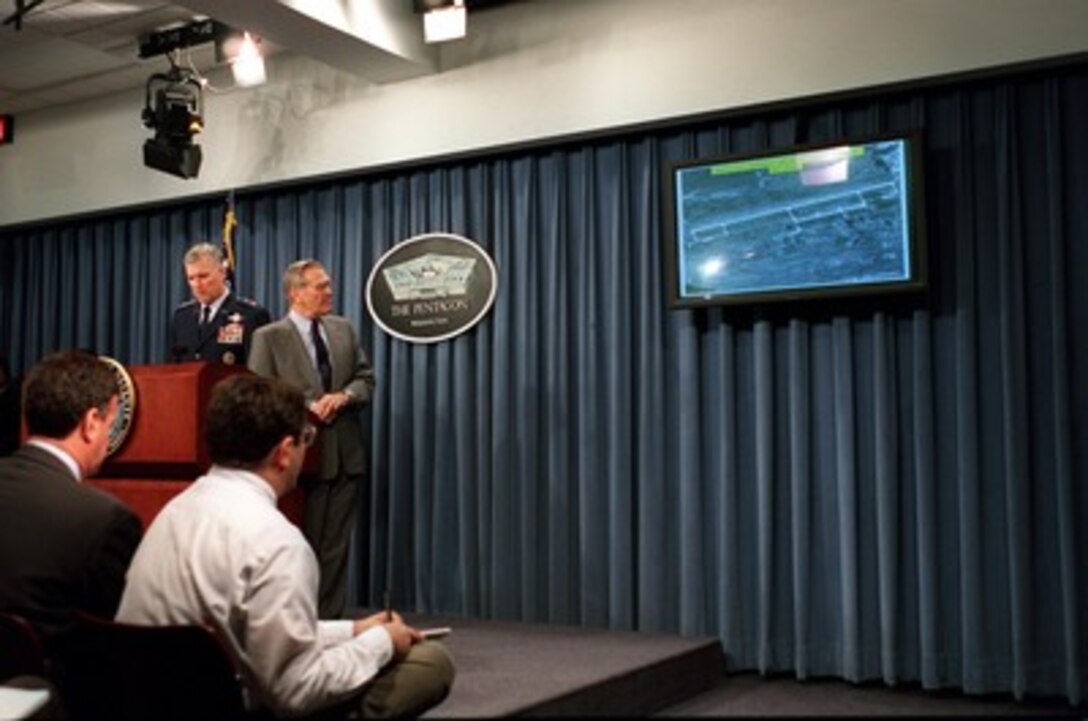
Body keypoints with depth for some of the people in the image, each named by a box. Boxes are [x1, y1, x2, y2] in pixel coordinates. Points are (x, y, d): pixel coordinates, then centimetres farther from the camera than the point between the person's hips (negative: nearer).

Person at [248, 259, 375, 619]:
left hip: (346, 454, 5)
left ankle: (331, 619, 18)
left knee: (336, 545, 10)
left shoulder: (343, 328, 11)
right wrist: (304, 410, -17)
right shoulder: (269, 337, -4)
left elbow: (366, 378, 11)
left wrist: (344, 395, -9)